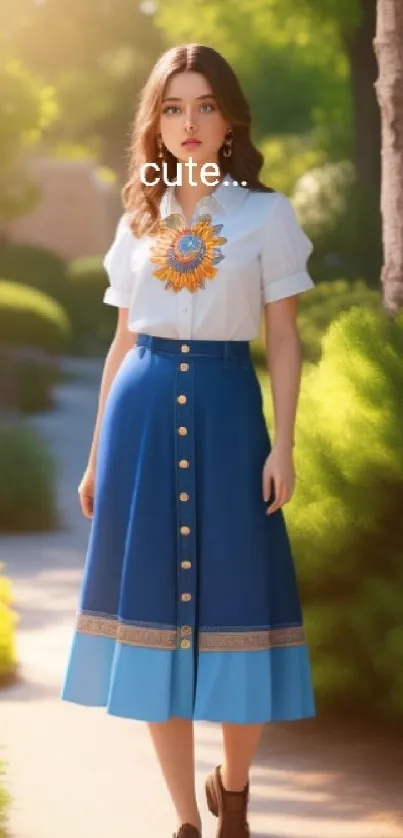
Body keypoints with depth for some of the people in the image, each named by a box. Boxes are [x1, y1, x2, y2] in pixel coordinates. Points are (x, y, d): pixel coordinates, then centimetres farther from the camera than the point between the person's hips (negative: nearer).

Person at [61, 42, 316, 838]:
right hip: (141, 413, 3)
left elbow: (284, 342, 0)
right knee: (153, 606, 3)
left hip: (225, 410, -3)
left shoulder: (266, 213, 2)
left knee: (234, 603, -1)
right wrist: (97, 453, 12)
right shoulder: (139, 220, 11)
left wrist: (283, 447, -8)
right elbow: (123, 342, 14)